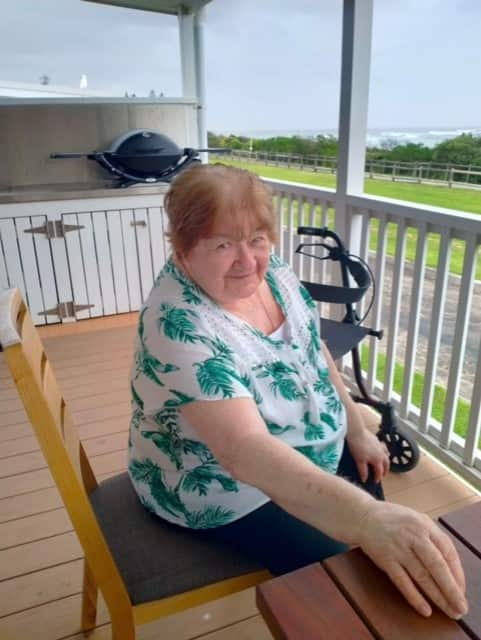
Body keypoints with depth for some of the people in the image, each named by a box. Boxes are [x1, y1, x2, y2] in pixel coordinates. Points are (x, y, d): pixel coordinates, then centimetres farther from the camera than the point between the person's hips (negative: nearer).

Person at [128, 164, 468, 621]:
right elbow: (246, 449, -44)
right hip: (222, 488, -7)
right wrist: (368, 520, -55)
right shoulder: (179, 325, -34)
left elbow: (315, 352, 4)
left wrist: (357, 431, 5)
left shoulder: (270, 272, -10)